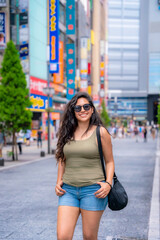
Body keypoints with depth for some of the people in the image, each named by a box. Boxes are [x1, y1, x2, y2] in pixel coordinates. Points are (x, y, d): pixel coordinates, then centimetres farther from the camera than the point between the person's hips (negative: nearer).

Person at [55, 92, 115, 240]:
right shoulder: (67, 132, 9)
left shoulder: (100, 132, -1)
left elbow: (109, 161, 3)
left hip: (93, 190, -3)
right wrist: (59, 182, 7)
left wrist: (108, 184, -11)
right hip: (68, 190, 3)